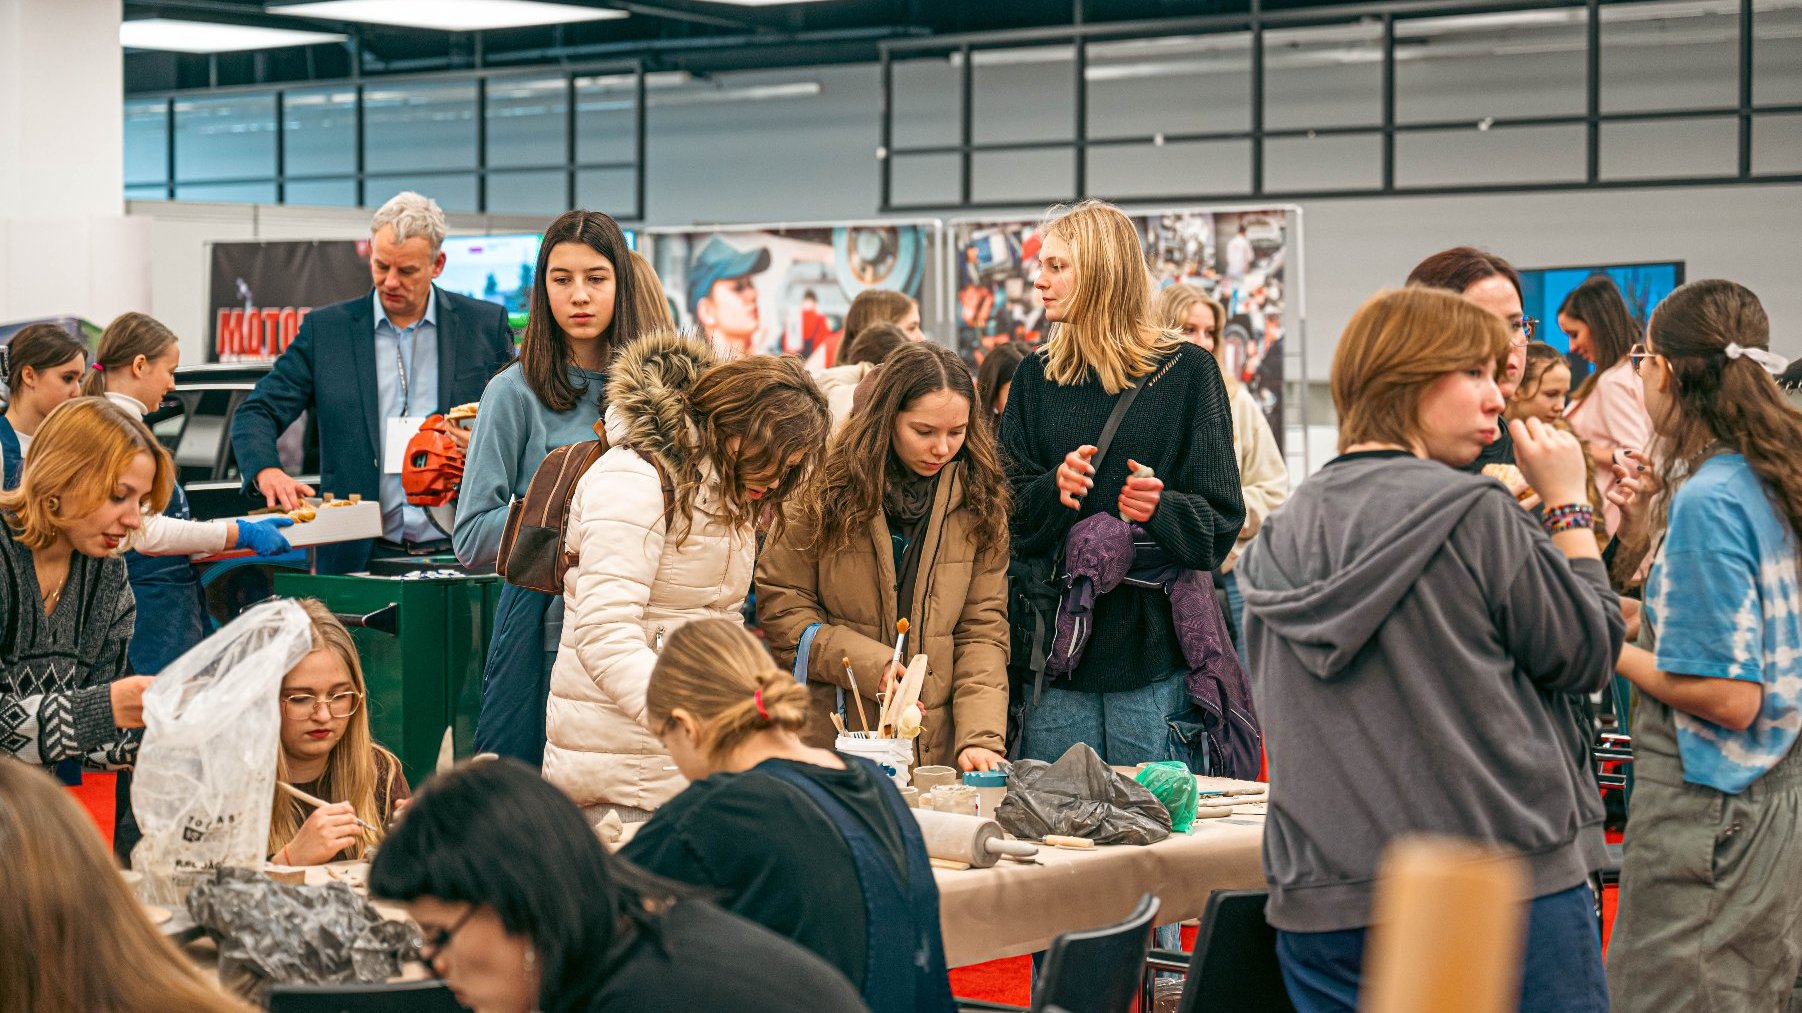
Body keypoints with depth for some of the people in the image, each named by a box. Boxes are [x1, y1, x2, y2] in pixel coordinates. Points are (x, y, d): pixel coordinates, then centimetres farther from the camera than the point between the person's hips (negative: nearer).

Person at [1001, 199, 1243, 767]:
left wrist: (1162, 508, -21)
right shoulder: (1037, 378, 12)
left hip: (1155, 643, -3)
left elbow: (1222, 518, -1)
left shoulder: (1187, 371, 1)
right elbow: (1009, 511, 8)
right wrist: (1055, 489, -13)